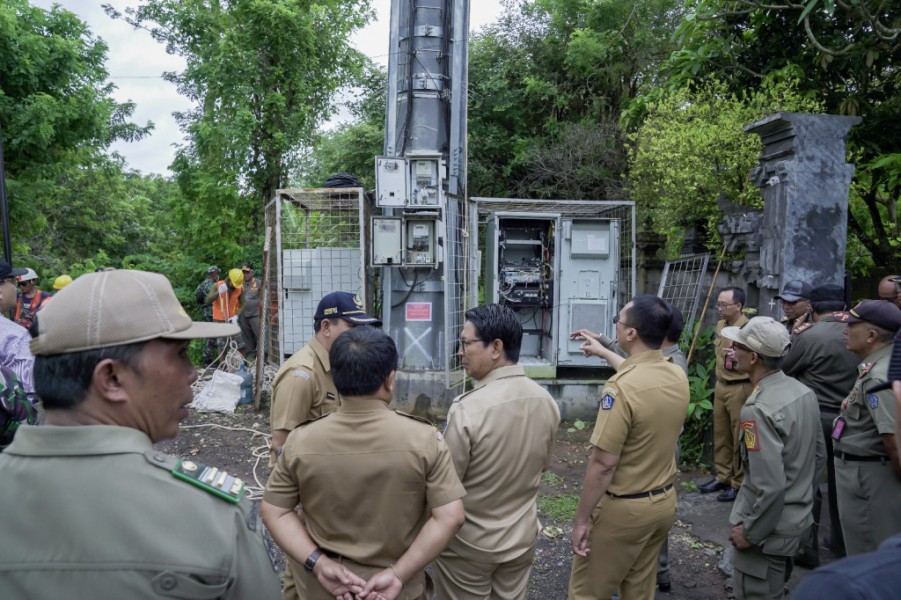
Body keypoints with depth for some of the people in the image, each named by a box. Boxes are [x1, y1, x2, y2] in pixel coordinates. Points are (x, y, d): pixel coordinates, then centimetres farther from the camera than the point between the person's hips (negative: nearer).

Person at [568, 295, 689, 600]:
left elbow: (603, 464, -24)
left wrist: (582, 519, -15)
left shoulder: (621, 387, -27)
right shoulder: (679, 376, -3)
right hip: (664, 501, 7)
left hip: (623, 508, -7)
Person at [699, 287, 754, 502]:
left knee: (739, 438, 2)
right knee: (720, 435, 15)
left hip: (740, 388, -8)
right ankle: (722, 477, 27)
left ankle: (739, 484, 14)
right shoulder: (720, 325, 8)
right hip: (720, 386, 8)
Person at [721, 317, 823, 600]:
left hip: (769, 527, -9)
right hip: (798, 517, 9)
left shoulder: (757, 410, -28)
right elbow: (818, 457, 10)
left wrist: (749, 532, -16)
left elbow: (770, 486, -30)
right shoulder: (803, 391, -1)